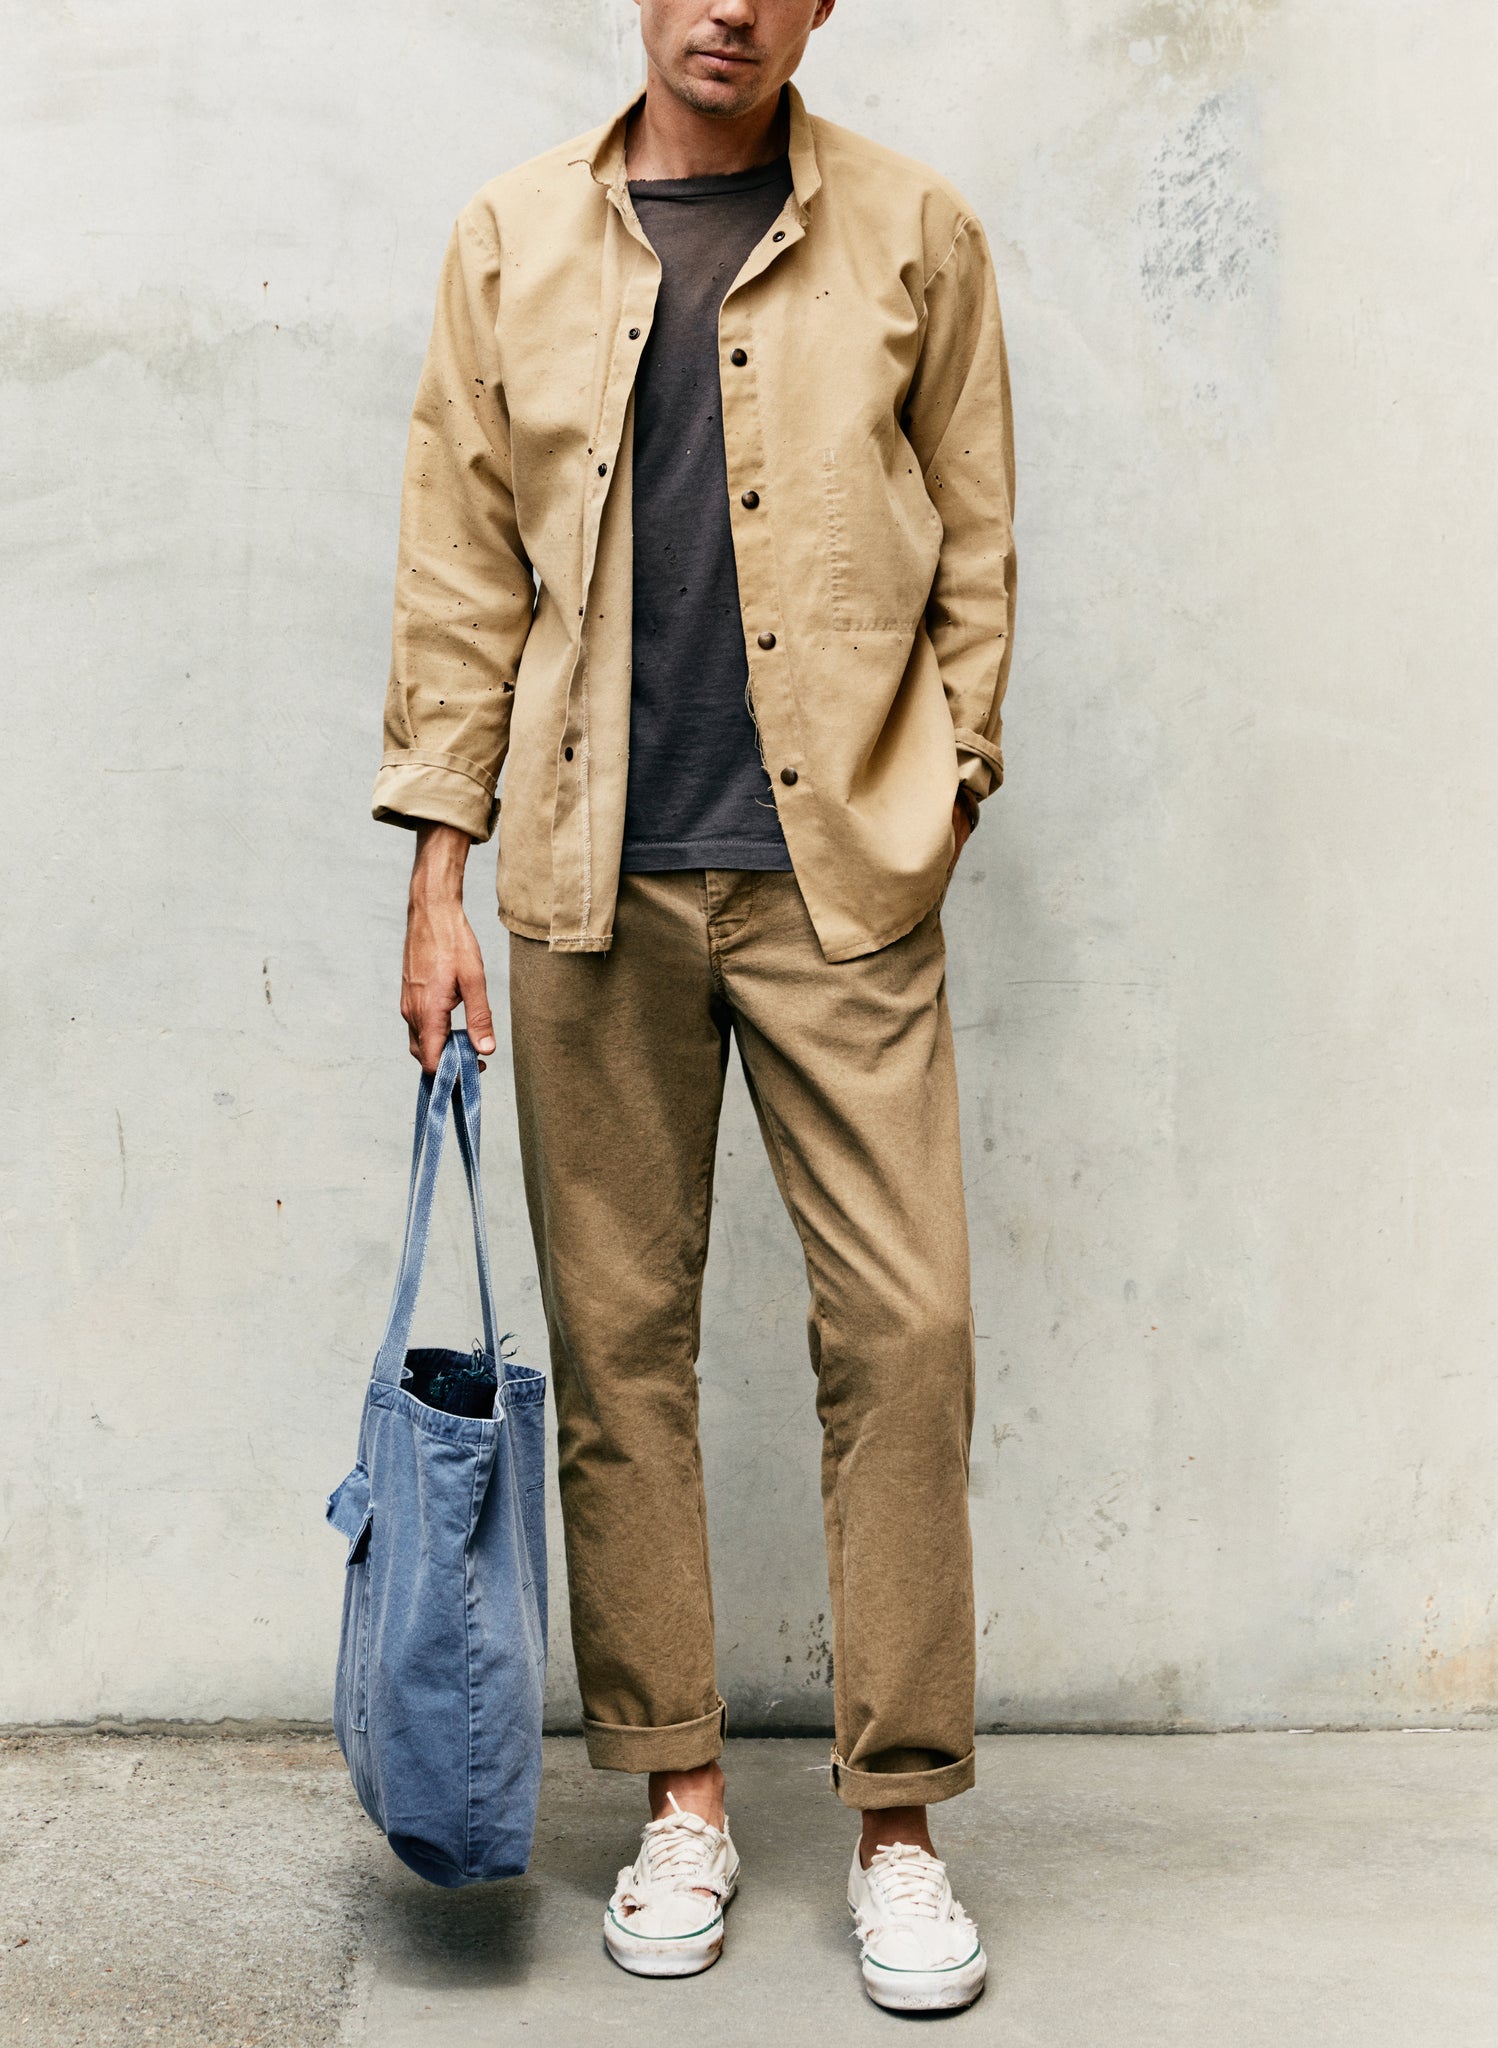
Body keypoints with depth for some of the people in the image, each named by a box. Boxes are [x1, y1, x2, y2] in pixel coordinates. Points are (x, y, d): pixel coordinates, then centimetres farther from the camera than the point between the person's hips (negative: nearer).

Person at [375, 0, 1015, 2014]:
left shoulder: (916, 235, 6)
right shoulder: (513, 241, 9)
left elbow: (975, 560, 9)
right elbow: (459, 568, 8)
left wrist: (933, 816, 3)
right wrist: (440, 866, 3)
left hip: (841, 875, -1)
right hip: (596, 881, 2)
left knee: (906, 1328, -4)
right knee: (618, 1339, 6)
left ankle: (900, 1824, 10)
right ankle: (682, 1798, 20)